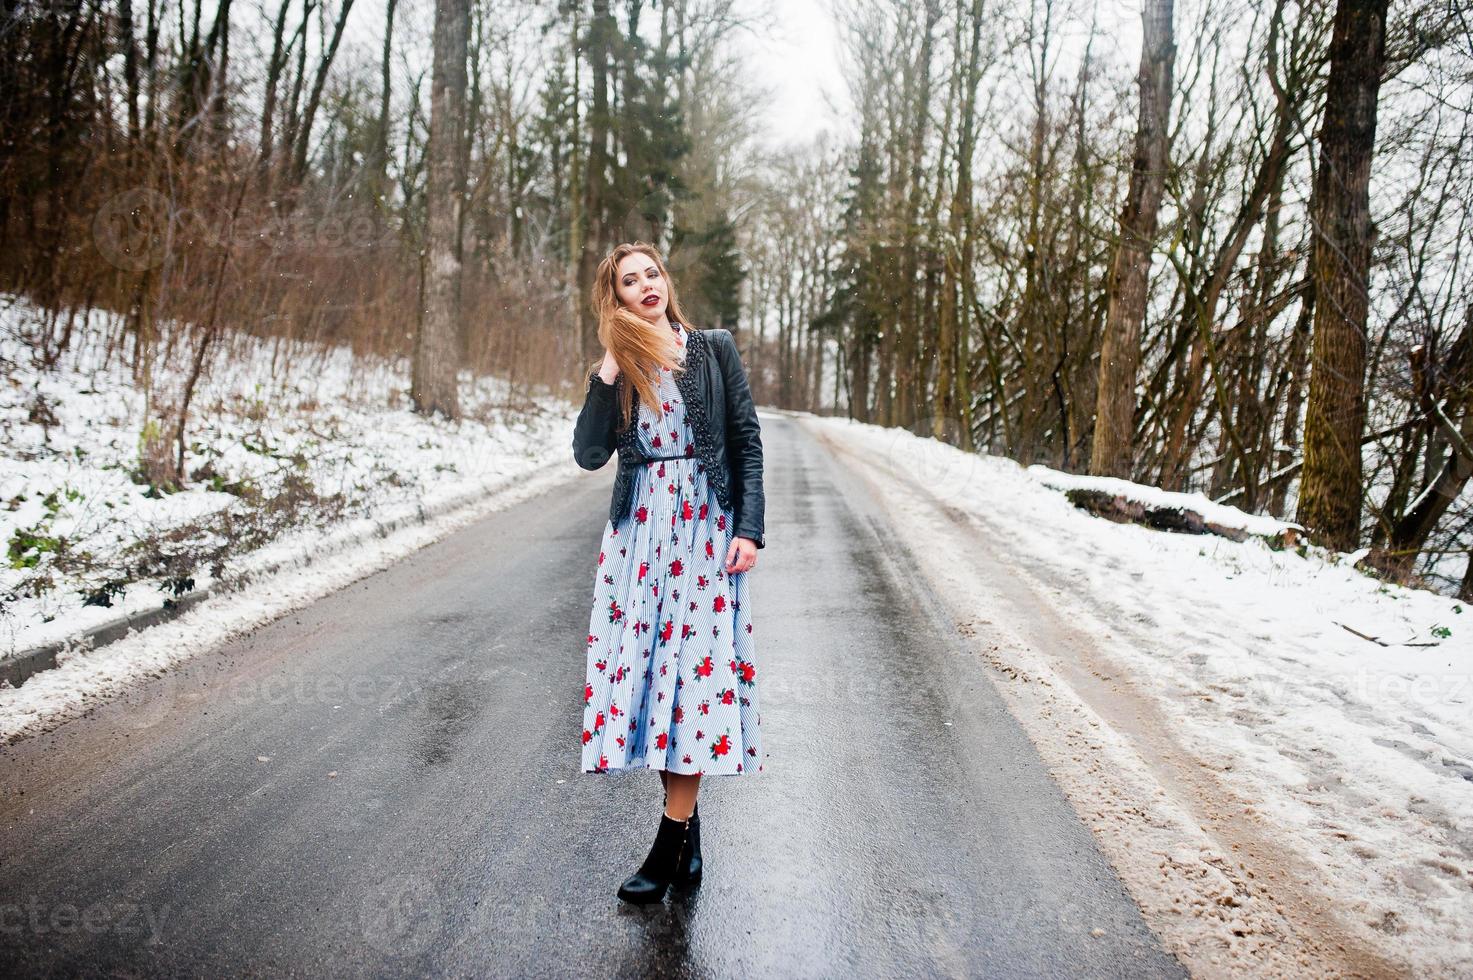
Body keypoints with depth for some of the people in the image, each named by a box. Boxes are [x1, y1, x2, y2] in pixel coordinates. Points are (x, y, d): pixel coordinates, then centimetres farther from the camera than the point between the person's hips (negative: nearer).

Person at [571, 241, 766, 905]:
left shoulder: (714, 350, 4)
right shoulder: (617, 369, 9)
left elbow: (747, 440, 1)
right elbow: (588, 454, -3)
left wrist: (749, 528, -6)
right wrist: (609, 373, -9)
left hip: (706, 526, -3)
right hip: (639, 531, 3)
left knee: (696, 669, -6)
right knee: (645, 667, 2)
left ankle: (670, 846, 2)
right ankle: (687, 826, 18)